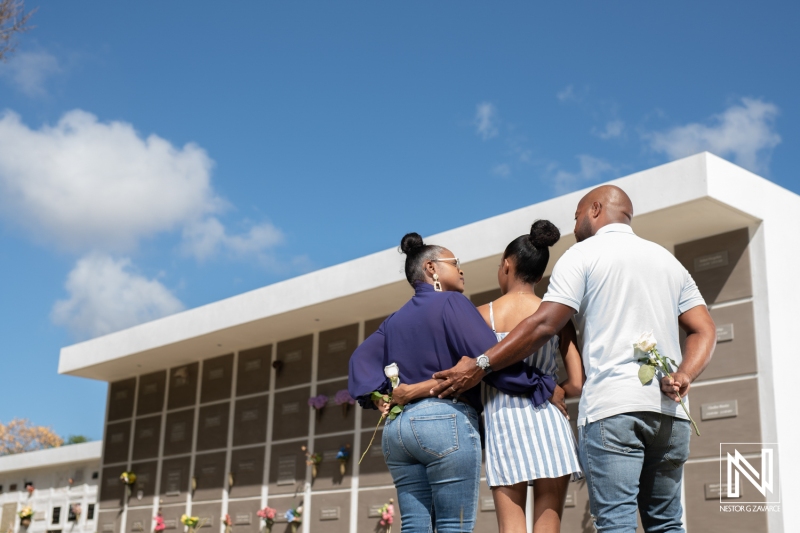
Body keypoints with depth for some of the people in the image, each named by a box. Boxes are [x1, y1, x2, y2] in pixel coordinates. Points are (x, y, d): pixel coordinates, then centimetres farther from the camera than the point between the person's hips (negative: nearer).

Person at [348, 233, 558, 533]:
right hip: (446, 421, -7)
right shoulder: (451, 302, -1)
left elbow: (362, 360, 12)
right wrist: (544, 387, -5)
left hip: (397, 426, 7)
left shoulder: (395, 319, 21)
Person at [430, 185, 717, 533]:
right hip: (669, 411, 6)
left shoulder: (583, 254, 4)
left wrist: (478, 367, -2)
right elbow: (704, 330, 12)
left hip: (611, 405, -6)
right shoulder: (668, 260, 22)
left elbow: (543, 326, -6)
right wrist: (683, 377, -2)